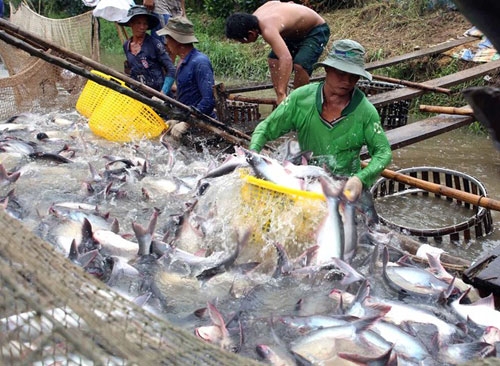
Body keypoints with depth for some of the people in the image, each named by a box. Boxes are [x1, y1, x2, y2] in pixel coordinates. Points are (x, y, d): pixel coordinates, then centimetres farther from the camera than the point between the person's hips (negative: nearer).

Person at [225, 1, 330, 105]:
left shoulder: (268, 29, -40)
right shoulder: (254, 17, -12)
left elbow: (286, 59, -56)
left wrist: (281, 94, -62)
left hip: (317, 30, -9)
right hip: (296, 31, 9)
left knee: (300, 65, -29)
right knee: (273, 60, -1)